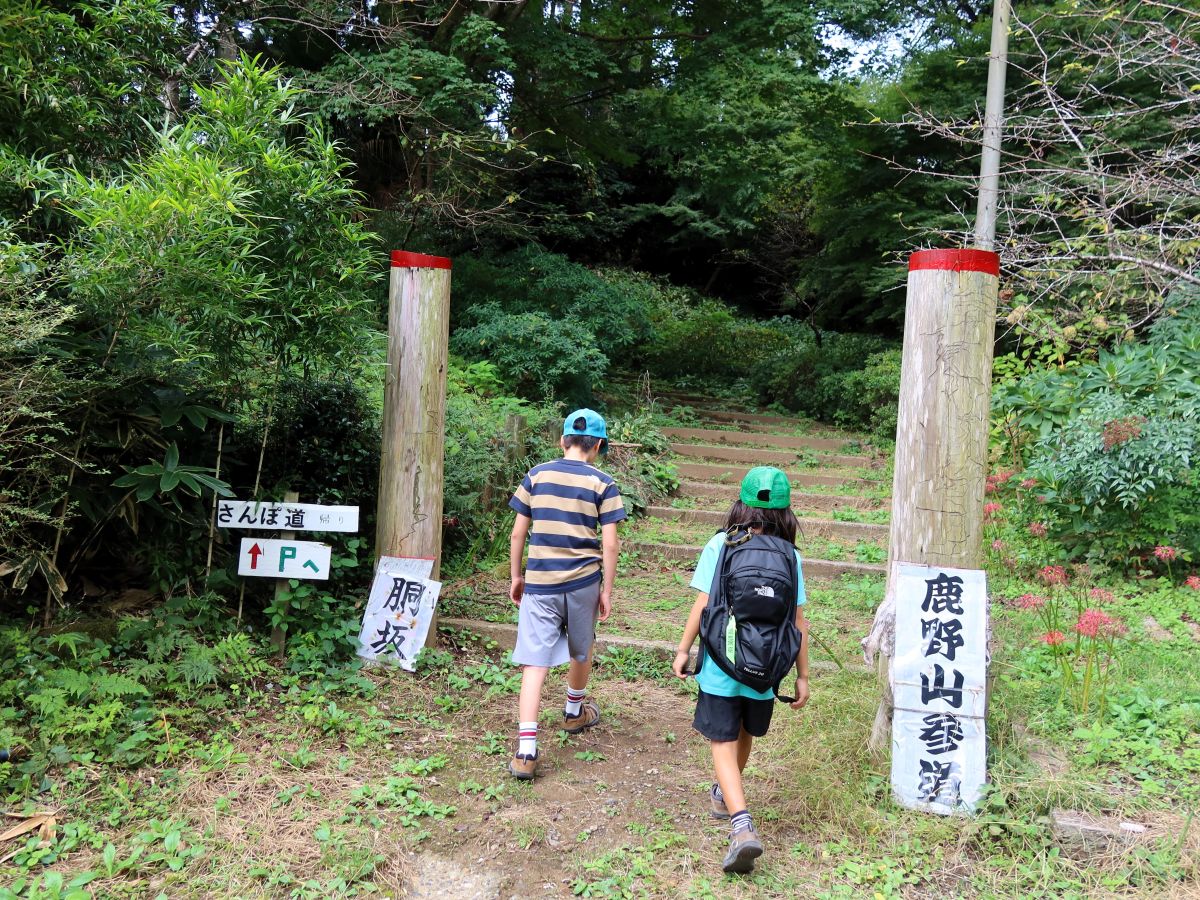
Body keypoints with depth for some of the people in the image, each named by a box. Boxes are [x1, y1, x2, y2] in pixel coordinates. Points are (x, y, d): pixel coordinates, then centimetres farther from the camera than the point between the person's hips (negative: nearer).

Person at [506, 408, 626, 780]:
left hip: (539, 582, 0)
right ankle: (574, 711, 46)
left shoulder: (537, 475, 2)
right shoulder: (602, 484, -3)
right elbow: (609, 544, -6)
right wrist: (607, 591, 3)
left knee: (535, 663, -2)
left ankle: (526, 750, -10)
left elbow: (518, 533, 3)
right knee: (581, 651, 24)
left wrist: (516, 576, 14)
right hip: (583, 581, 0)